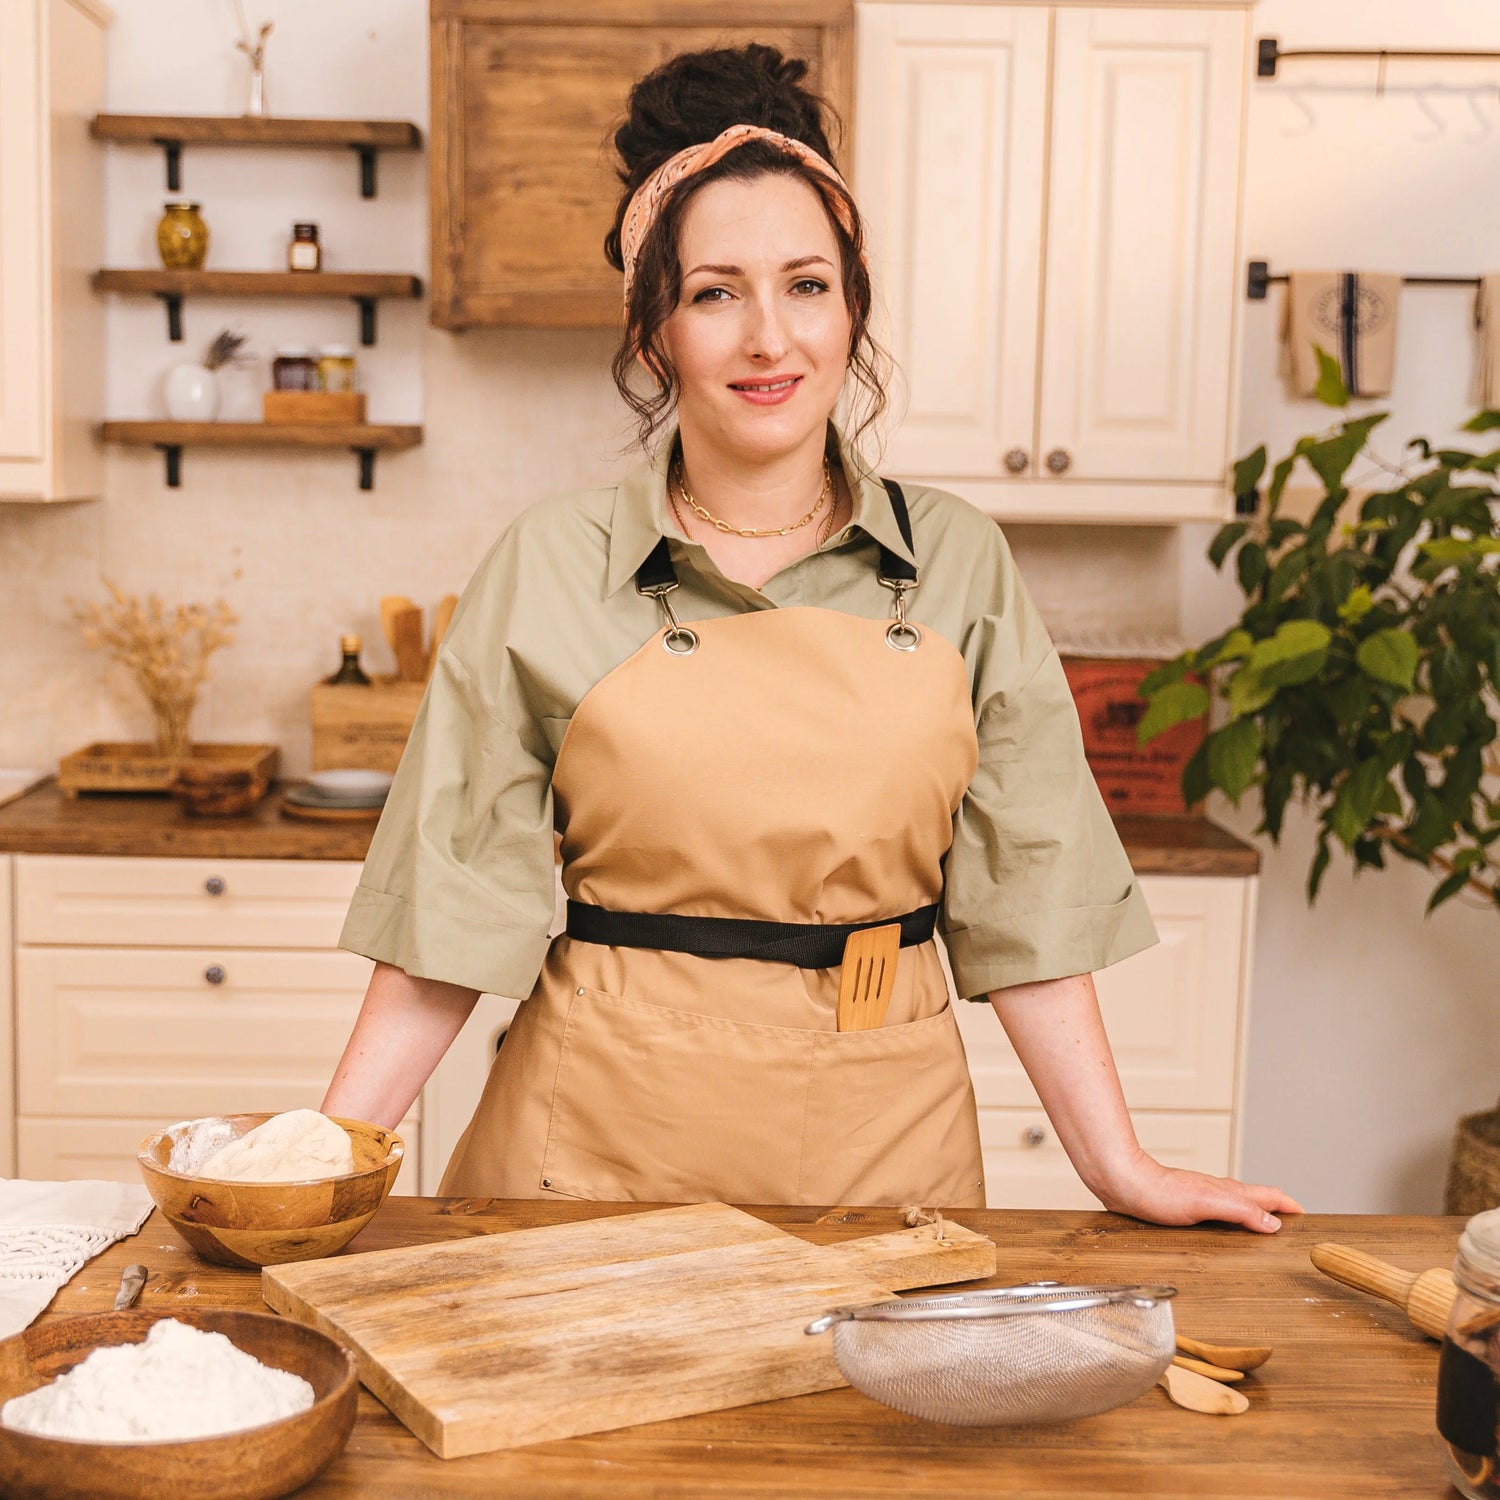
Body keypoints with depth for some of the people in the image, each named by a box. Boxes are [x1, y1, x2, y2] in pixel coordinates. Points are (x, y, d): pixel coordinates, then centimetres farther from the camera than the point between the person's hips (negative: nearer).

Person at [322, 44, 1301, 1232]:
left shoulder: (957, 565, 0)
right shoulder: (551, 569, -4)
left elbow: (1025, 893, 1)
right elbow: (460, 901, -3)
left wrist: (1120, 1168, -1)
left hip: (880, 1134, 1)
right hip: (604, 1134, -1)